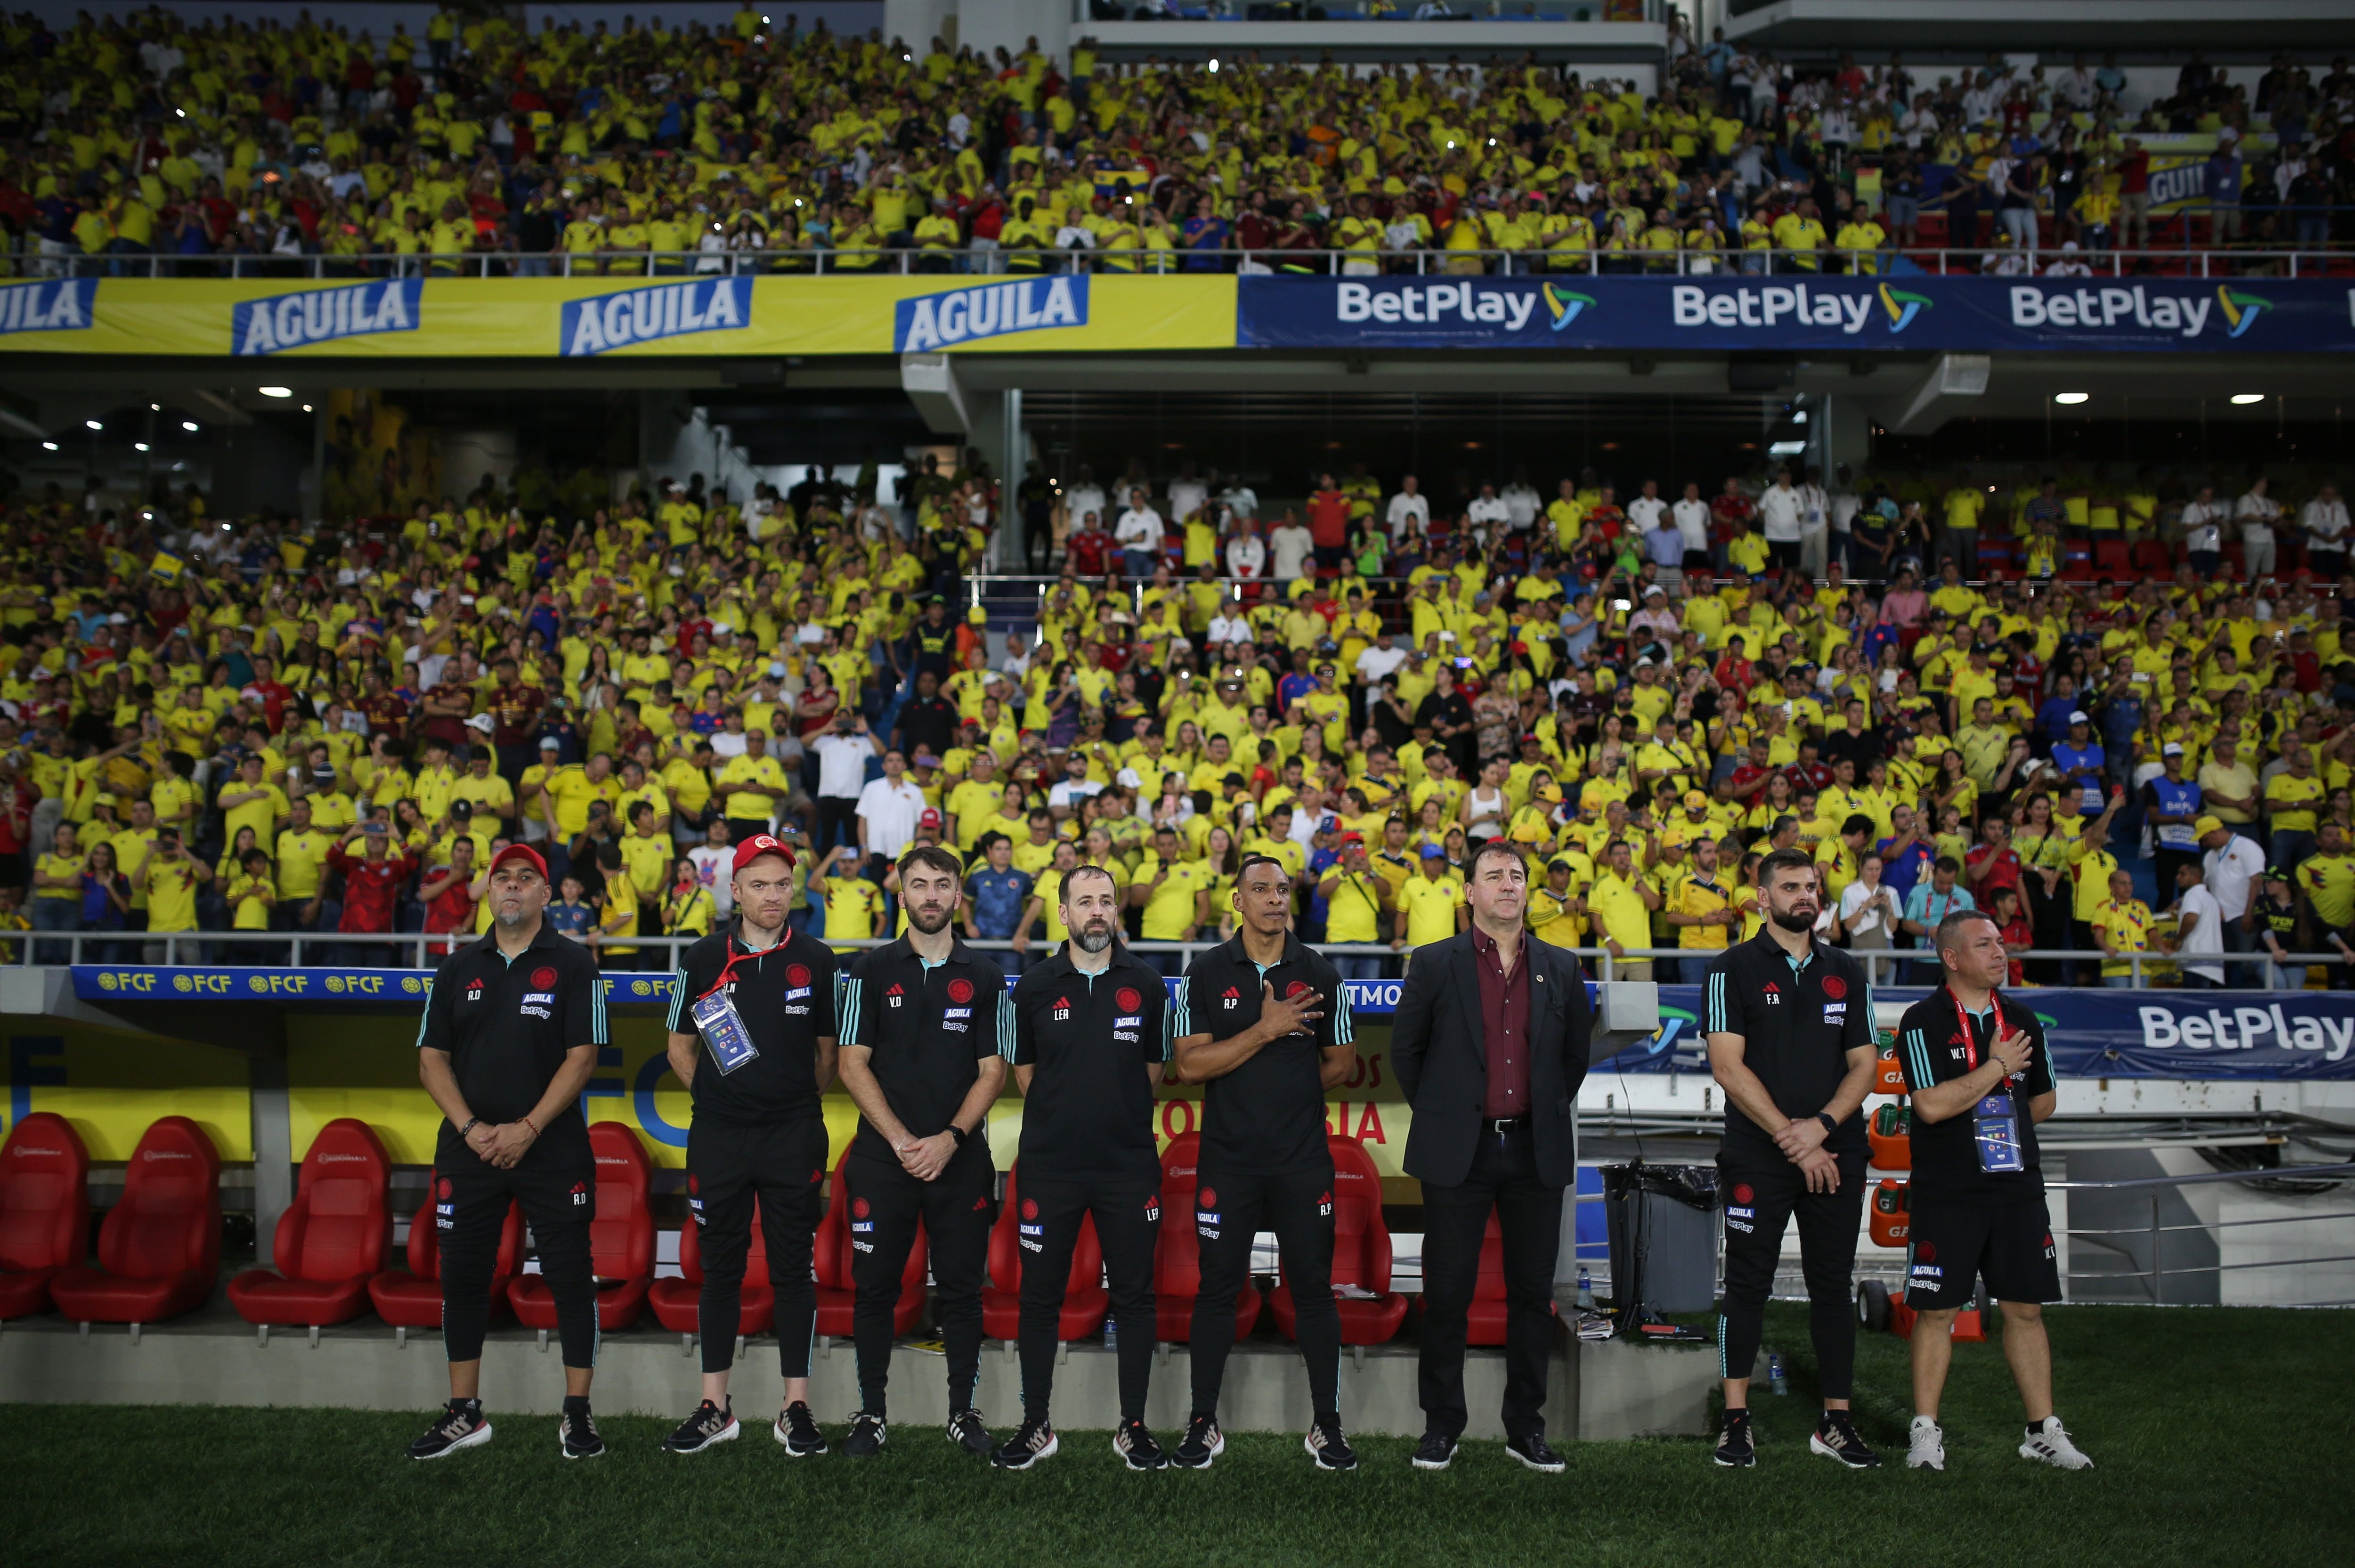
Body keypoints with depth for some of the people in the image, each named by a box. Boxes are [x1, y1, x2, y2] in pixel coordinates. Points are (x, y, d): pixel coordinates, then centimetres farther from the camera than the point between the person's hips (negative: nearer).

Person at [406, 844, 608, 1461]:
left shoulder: (572, 964, -1)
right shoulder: (459, 968, 11)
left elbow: (581, 1057, -7)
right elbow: (432, 1059, 7)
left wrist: (528, 1129, -15)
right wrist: (471, 1128, -7)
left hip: (552, 1149, -4)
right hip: (469, 1149, 4)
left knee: (570, 1276, -1)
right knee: (462, 1277, 7)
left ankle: (577, 1414, 9)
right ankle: (464, 1414, 20)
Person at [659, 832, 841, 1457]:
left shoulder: (816, 961, 3)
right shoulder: (704, 959, 4)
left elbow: (827, 1053, 10)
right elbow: (681, 1047, 12)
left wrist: (798, 1106, 2)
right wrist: (715, 1098, 3)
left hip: (794, 1140, -1)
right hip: (717, 1137, 1)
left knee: (793, 1270, 3)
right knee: (720, 1270, 8)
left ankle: (797, 1407, 12)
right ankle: (715, 1407, 18)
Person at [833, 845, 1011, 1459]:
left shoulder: (984, 977, 6)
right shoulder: (872, 971, 4)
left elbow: (992, 1072, 3)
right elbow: (853, 1065, 0)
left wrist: (949, 1139, -10)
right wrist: (901, 1140, -9)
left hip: (960, 1158, 0)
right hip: (882, 1157, 0)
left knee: (961, 1289, 5)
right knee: (875, 1287, 4)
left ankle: (963, 1411, 17)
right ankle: (871, 1413, 16)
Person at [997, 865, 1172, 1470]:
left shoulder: (1145, 984, 3)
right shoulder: (1036, 985, 3)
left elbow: (1154, 1068, 10)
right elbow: (1023, 1070, 11)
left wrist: (1120, 1117, 6)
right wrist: (1064, 1114, 7)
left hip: (1129, 1164, 0)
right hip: (1050, 1164, 0)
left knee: (1134, 1297, 5)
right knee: (1040, 1296, 5)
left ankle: (1133, 1426, 17)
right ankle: (1036, 1425, 18)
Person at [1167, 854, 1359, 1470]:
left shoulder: (1318, 973, 5)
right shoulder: (1207, 973, 1)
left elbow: (1341, 1064, 9)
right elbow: (1187, 1065, -8)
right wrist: (1265, 1032, -15)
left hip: (1304, 1159, 1)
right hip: (1227, 1160, -1)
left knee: (1314, 1290, 5)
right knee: (1216, 1289, 5)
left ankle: (1326, 1425, 17)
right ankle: (1203, 1424, 17)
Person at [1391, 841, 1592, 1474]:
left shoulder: (1561, 968, 8)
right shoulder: (1435, 964, 0)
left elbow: (1577, 1053, 17)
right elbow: (1405, 1050, 7)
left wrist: (1551, 1111, 12)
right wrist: (1436, 1112, 6)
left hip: (1536, 1151, 2)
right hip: (1457, 1152, -2)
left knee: (1533, 1292, 8)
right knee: (1447, 1292, 3)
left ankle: (1526, 1427, 20)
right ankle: (1441, 1425, 16)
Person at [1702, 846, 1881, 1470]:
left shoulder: (1846, 973, 12)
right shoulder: (1734, 970, -1)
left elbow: (1863, 1065, 8)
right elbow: (1728, 1067, -8)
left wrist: (1820, 1126, -9)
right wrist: (1790, 1138, -12)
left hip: (1835, 1155, 4)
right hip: (1757, 1157, -4)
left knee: (1834, 1286, 7)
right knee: (1748, 1285, 0)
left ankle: (1836, 1421, 16)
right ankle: (1737, 1419, 8)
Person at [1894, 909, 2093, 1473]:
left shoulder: (2022, 1021, 11)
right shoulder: (1923, 1021, -7)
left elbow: (2044, 1100, 21)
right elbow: (1932, 1104, -17)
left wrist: (1993, 1121, 10)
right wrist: (1998, 1067, -10)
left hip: (2017, 1188, 5)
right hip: (1946, 1193, -5)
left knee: (2026, 1308, 8)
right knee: (1936, 1311, 1)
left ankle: (2043, 1431, 18)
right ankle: (1925, 1431, 10)